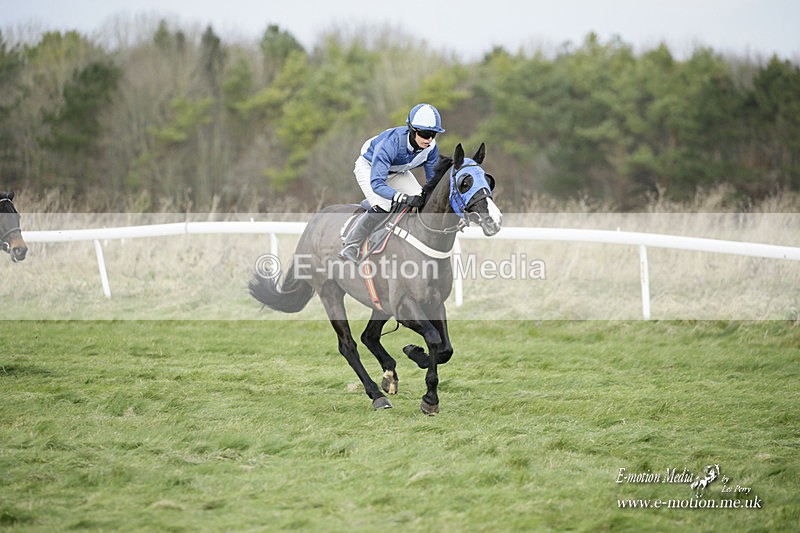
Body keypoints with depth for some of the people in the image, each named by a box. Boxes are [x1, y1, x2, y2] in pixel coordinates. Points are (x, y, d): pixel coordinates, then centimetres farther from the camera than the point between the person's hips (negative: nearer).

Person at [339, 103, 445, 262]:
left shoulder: (431, 147, -24)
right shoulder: (391, 143, -42)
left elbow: (433, 180, -10)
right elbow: (376, 183, -45)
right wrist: (404, 198, -56)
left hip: (397, 172, 6)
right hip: (369, 167, -6)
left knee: (423, 203, -13)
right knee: (382, 207, -28)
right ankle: (350, 246, -13)